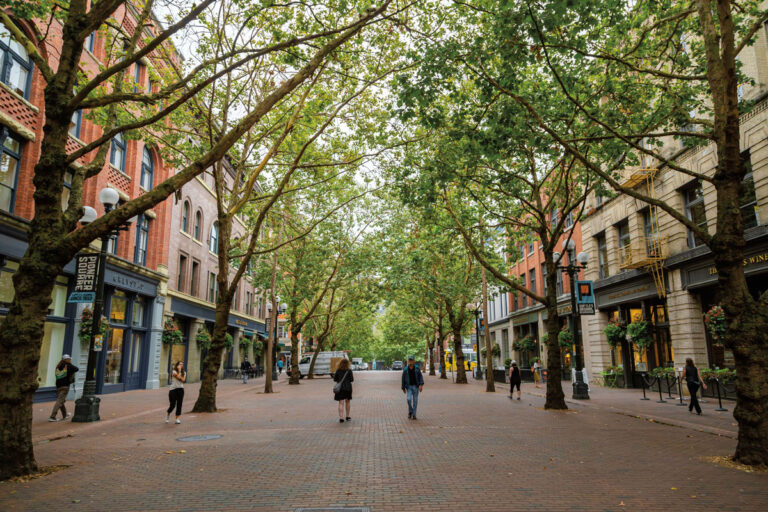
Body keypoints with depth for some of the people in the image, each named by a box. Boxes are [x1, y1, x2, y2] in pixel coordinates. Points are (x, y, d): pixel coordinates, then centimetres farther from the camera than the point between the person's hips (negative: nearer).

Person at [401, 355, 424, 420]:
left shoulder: (417, 368, -1)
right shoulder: (405, 369, -1)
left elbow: (420, 377, -3)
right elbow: (403, 379, 4)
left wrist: (421, 385, -17)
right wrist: (403, 388, 4)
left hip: (416, 386, 0)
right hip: (409, 387, 0)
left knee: (415, 400, 1)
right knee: (408, 399, -16)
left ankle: (414, 415, 11)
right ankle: (410, 411, 8)